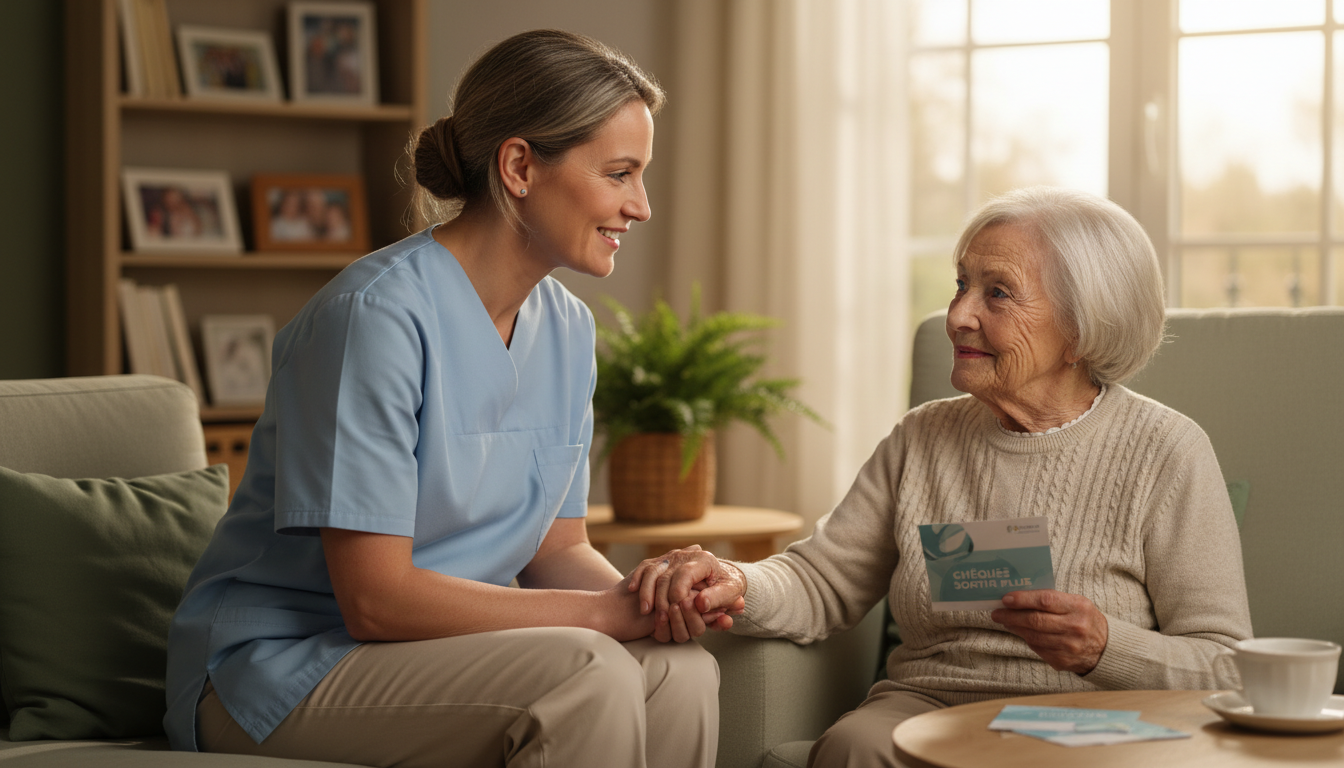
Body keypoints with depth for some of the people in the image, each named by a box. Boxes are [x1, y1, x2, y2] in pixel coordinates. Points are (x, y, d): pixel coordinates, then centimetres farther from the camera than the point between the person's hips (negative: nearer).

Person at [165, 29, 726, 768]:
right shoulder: (379, 313, -20)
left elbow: (558, 551, 9)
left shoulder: (565, 327, 6)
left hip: (437, 650, 7)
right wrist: (611, 611, -22)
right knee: (586, 675, -30)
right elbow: (376, 598, -23)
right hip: (280, 665, -7)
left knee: (680, 673, -20)